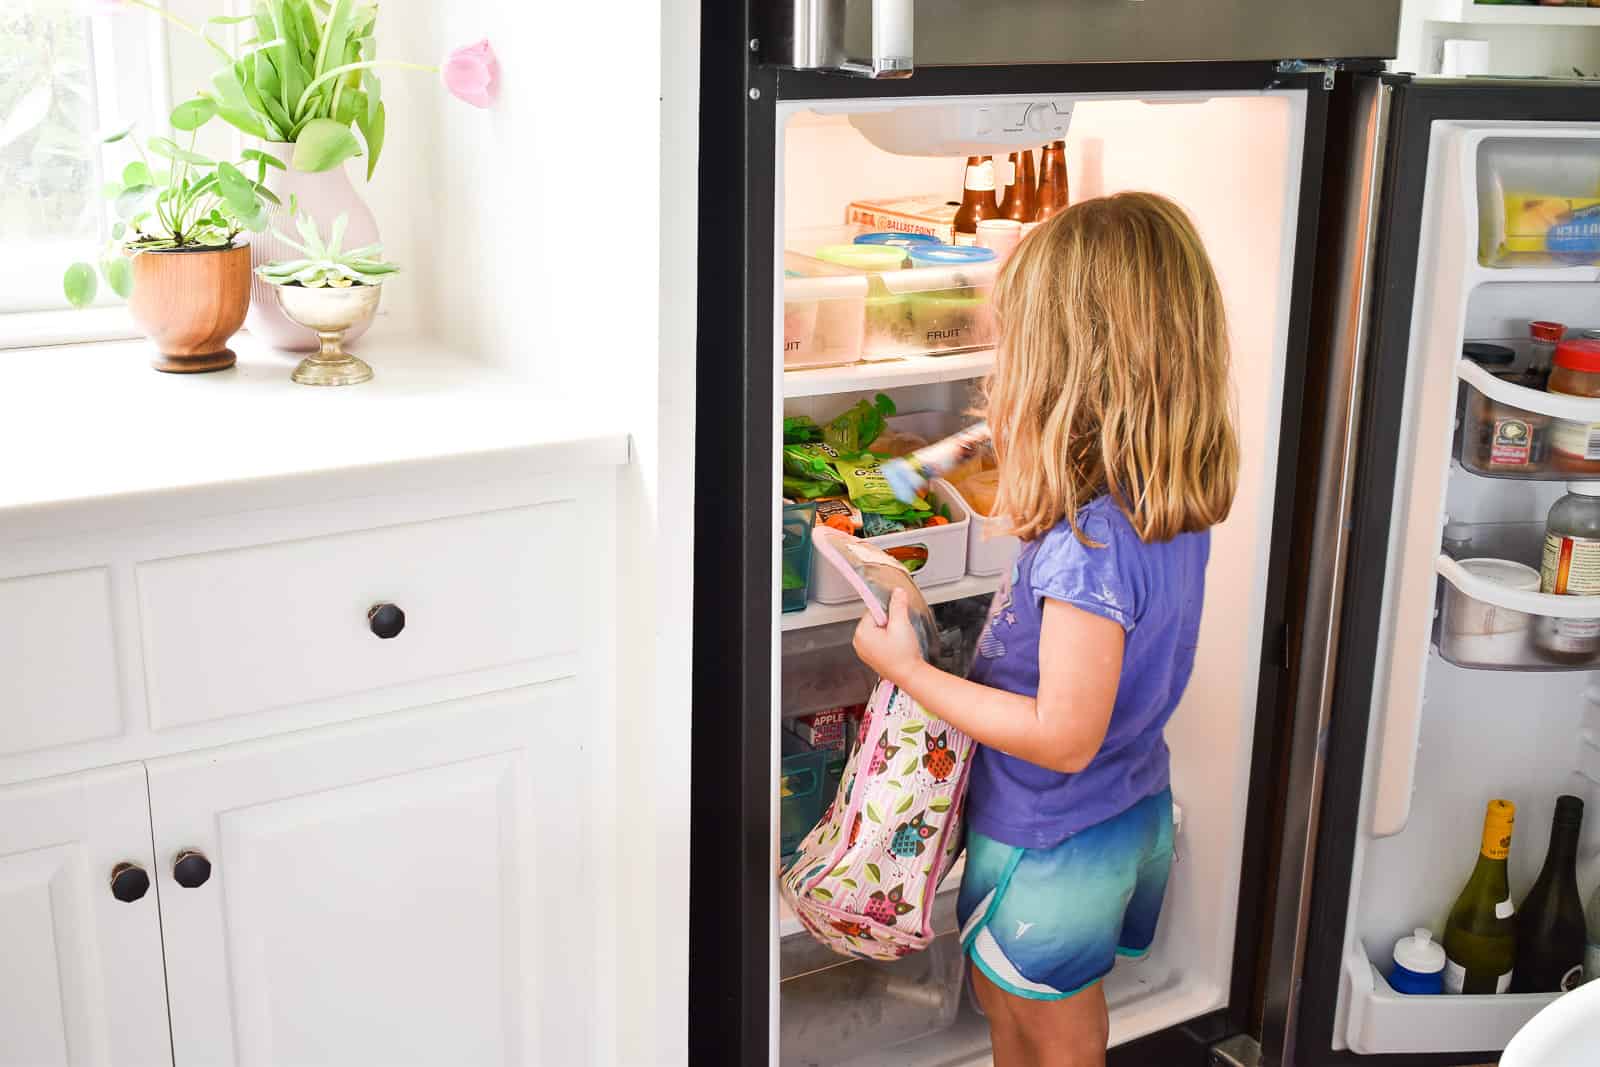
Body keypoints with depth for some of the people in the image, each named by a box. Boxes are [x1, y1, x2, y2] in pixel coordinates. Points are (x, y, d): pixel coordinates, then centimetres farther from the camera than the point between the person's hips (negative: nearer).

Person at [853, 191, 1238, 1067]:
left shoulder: (1086, 540, -34)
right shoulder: (1178, 503, -8)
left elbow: (1064, 736, -30)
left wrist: (908, 669, -23)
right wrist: (1019, 443, 11)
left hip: (1051, 848, -8)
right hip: (1137, 815, 8)